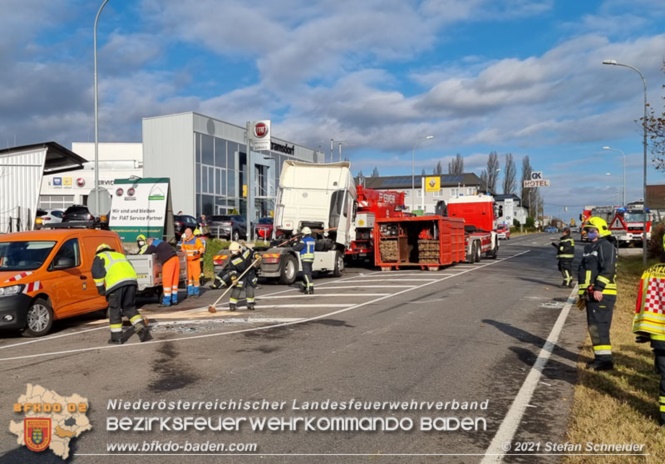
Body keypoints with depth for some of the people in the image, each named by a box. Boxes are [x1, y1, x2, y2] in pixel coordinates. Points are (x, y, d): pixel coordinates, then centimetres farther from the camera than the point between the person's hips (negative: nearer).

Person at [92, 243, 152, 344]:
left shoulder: (100, 257, 22)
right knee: (130, 307, 18)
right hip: (131, 280, 5)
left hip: (116, 282, -5)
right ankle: (142, 329, 6)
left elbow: (97, 273, 5)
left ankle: (117, 337, 13)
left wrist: (101, 288, 12)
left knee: (114, 310, 8)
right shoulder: (120, 255, 38)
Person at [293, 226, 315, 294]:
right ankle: (304, 286, 32)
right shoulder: (313, 240, 10)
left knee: (306, 273, -11)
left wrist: (295, 245, 8)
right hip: (311, 258, 8)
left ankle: (310, 288, -21)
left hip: (305, 258, -8)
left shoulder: (304, 240, -15)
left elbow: (297, 248, -16)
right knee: (308, 272, 18)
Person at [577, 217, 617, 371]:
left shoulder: (606, 246, -8)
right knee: (594, 326, 13)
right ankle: (600, 357, 22)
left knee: (599, 326, -12)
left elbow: (608, 269, -20)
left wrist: (599, 288, -25)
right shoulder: (589, 248, 21)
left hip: (602, 294, -10)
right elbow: (583, 271, 24)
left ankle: (605, 359, -8)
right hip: (591, 294, 10)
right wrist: (583, 293, 23)